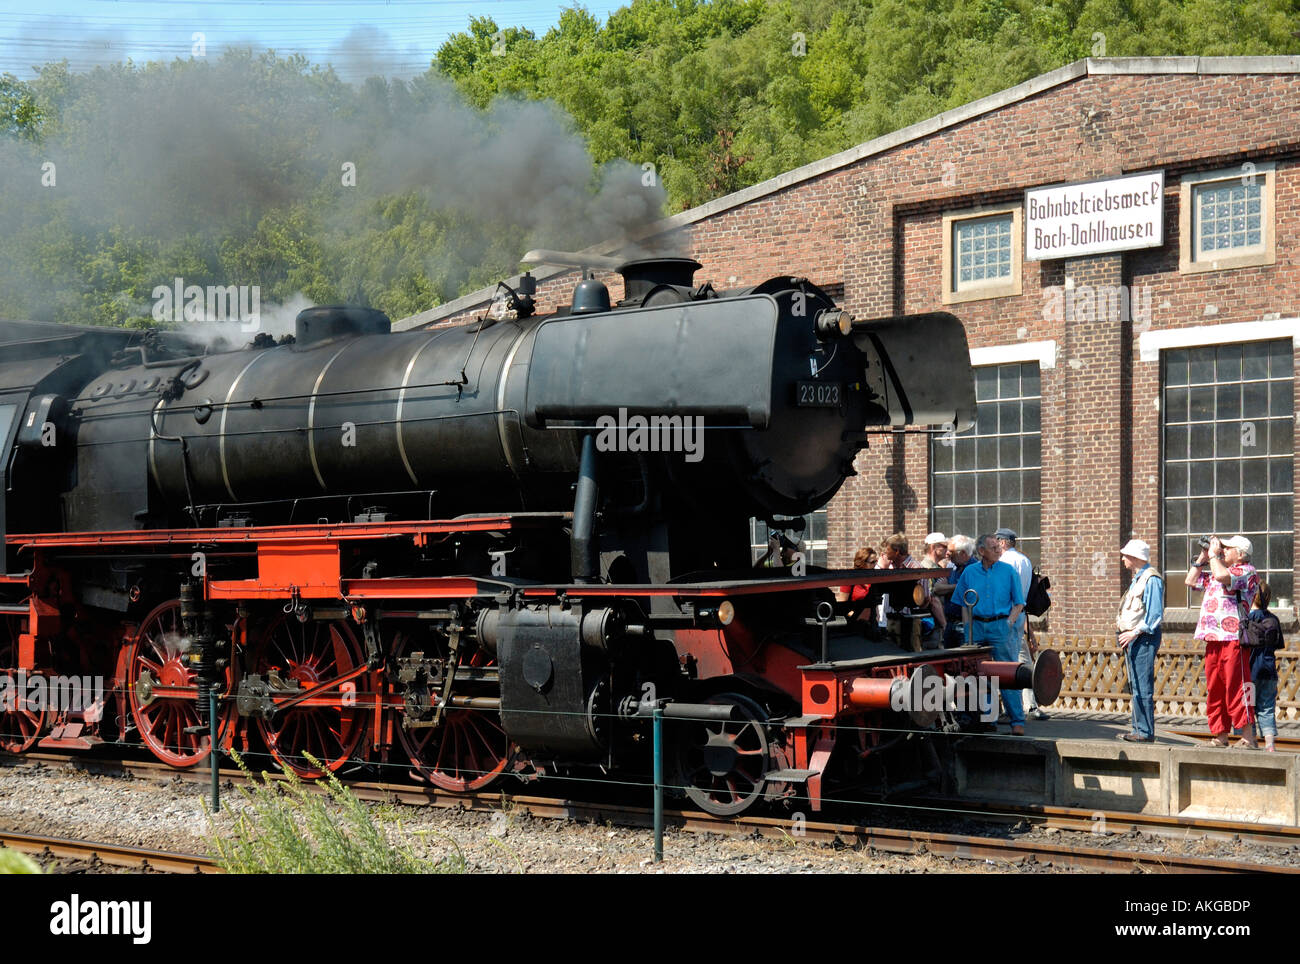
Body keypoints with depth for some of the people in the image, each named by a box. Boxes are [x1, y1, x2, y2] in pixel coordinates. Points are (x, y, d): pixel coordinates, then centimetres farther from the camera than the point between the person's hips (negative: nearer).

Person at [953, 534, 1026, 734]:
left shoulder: (1008, 571, 3)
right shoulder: (969, 573, 9)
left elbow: (1019, 604, 5)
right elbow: (964, 605, 14)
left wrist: (1008, 624, -7)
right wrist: (968, 627, 2)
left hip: (1000, 626, -3)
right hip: (976, 626, 3)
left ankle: (1017, 721, -5)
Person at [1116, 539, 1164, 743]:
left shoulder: (1151, 579, -11)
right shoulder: (1137, 579, 19)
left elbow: (1155, 614, -18)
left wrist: (1135, 633, -19)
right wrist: (1122, 630, 14)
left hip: (1144, 639, -10)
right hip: (1132, 639, 10)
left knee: (1143, 687, -11)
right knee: (1136, 687, 12)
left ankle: (1145, 732, -11)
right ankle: (1139, 730, 17)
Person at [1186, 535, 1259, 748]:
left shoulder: (1247, 571, -4)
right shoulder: (1215, 572, 24)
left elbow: (1222, 576, -22)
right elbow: (1191, 581, 29)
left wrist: (1214, 555, -6)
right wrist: (1203, 557, 20)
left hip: (1233, 640, -9)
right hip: (1213, 640, 9)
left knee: (1236, 689, -12)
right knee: (1214, 690, 9)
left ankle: (1248, 738, -11)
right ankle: (1220, 736, 15)